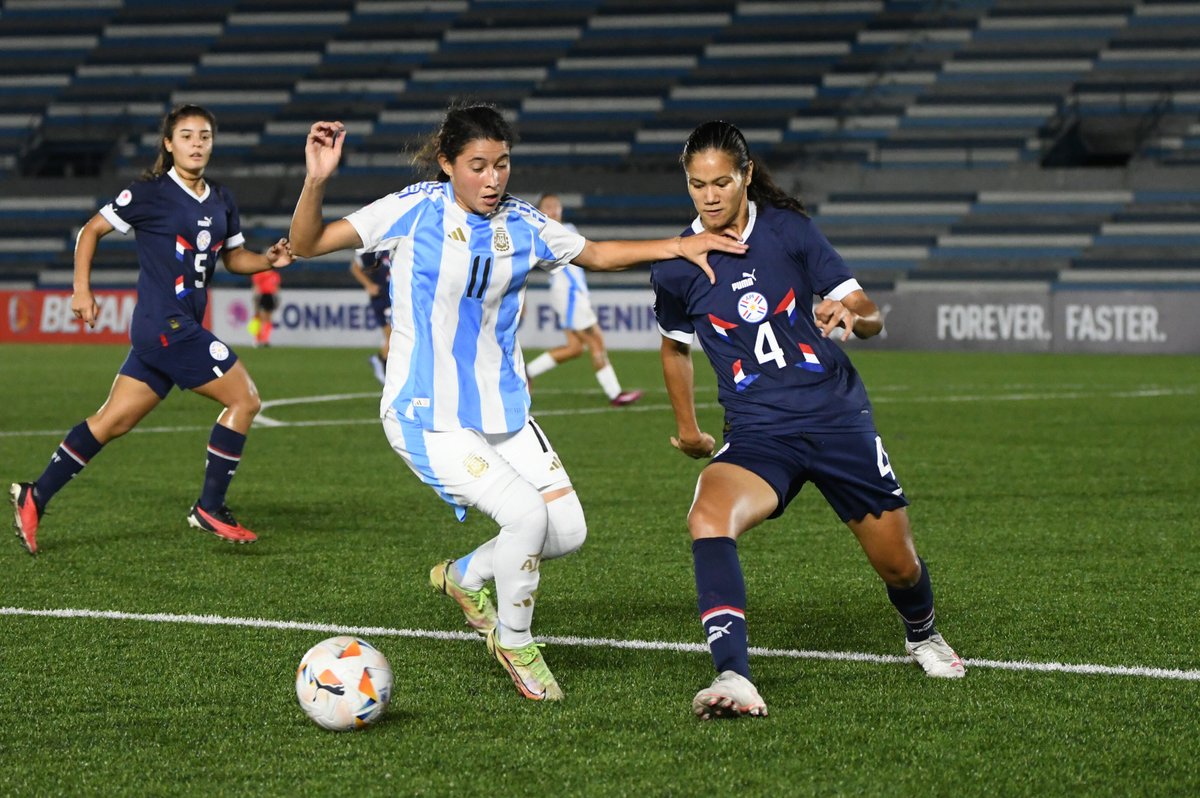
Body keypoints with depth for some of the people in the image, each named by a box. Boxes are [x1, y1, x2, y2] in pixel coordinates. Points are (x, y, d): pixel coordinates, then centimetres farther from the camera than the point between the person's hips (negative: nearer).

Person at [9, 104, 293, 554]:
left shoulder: (221, 201, 12)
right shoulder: (151, 194, -7)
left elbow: (234, 257, 23)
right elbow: (91, 230, -1)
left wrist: (269, 260, 3)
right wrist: (82, 290, -6)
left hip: (181, 328, 7)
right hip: (166, 326, -7)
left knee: (113, 421, 7)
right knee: (244, 398, -8)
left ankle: (34, 498, 12)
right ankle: (210, 508, 1)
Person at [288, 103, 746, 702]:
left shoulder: (521, 224, 1)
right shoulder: (415, 211, -13)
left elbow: (595, 254, 17)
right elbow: (307, 246, -15)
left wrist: (680, 246, 6)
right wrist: (316, 182, -33)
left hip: (502, 410, 6)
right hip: (427, 418, -6)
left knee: (568, 529, 0)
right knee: (527, 513, -22)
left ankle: (464, 577, 28)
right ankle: (514, 642, 5)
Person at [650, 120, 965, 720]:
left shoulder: (788, 230, -4)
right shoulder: (675, 269, -1)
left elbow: (871, 317, -1)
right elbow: (674, 346, 20)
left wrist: (850, 315, -24)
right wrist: (687, 428, 25)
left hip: (837, 417, 0)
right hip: (756, 434, 0)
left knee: (898, 564, 6)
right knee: (708, 515, -33)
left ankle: (921, 635, 45)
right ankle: (733, 680, -42)